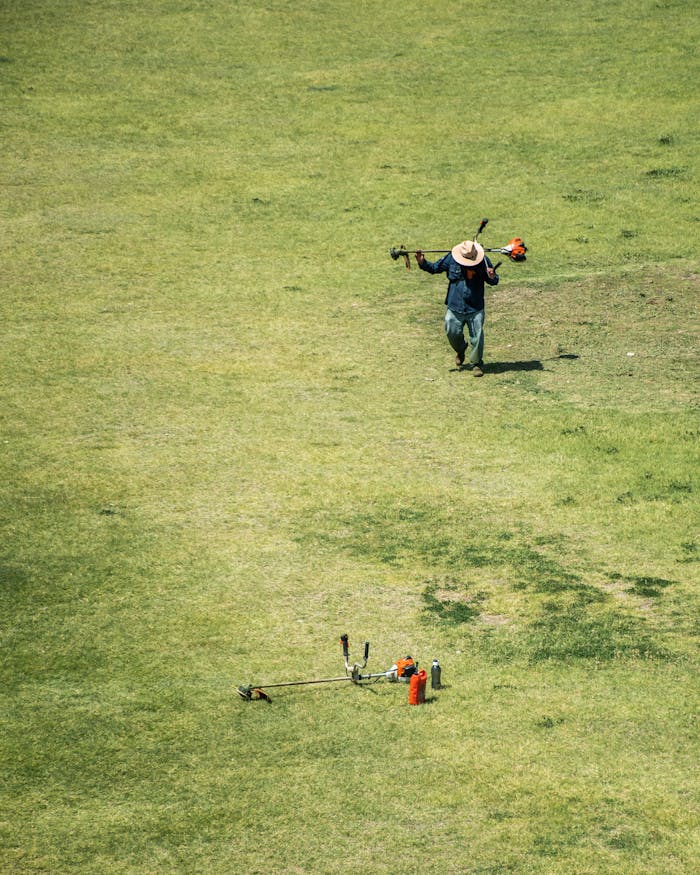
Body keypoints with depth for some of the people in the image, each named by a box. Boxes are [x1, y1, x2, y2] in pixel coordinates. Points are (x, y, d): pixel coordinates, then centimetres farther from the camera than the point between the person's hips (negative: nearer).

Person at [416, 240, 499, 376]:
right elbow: (435, 268, 8)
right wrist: (423, 263, -9)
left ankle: (476, 364, 16)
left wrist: (492, 277, -21)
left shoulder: (483, 261, -7)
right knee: (453, 333, 8)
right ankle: (460, 351, 41)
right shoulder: (451, 259, -6)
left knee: (477, 337, -1)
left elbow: (494, 282, 2)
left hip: (476, 308, -1)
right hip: (455, 307, 1)